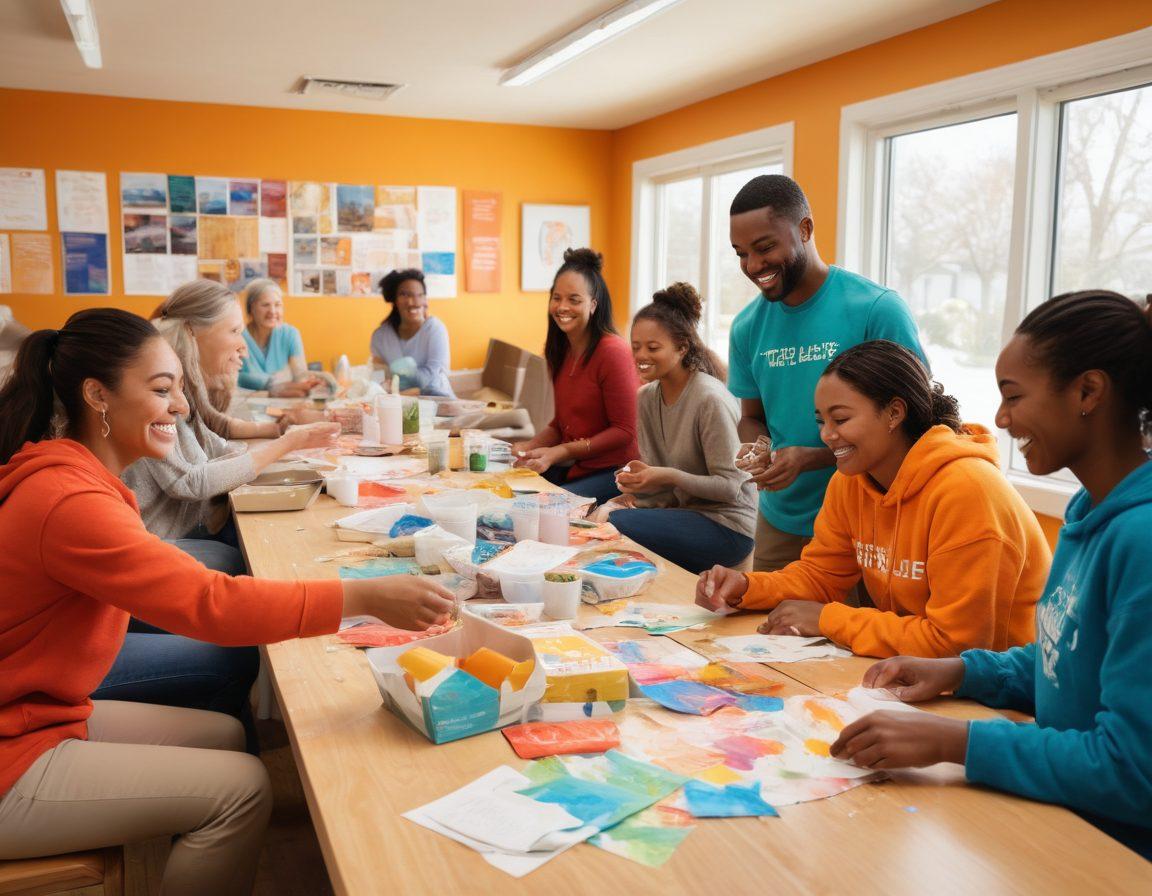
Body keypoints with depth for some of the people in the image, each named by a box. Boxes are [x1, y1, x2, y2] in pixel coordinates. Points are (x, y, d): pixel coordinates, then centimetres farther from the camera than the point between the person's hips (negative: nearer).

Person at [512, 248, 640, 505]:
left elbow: (625, 431, -15)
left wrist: (558, 452, -18)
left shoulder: (613, 352, -16)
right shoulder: (561, 350, 9)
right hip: (572, 468, 7)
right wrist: (533, 445, -4)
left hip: (612, 473, -7)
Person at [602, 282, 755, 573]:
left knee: (614, 526, -24)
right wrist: (638, 485, -12)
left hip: (726, 526, -7)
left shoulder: (711, 399, -19)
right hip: (684, 511, 7)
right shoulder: (647, 397, 5)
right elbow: (657, 473, 9)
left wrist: (668, 477, -29)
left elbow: (729, 486, -18)